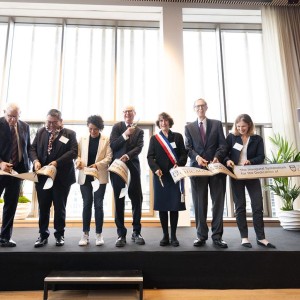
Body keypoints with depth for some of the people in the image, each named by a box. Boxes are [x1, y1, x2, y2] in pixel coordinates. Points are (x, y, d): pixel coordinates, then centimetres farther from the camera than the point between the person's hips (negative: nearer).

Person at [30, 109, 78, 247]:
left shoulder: (70, 134, 0)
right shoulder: (41, 132, 10)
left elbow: (73, 151, -11)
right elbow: (33, 148, 8)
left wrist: (57, 162, -21)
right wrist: (35, 160, -12)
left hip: (61, 177, -3)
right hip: (43, 175, 3)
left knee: (60, 206, 7)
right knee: (43, 206, 9)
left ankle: (59, 234, 22)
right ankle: (43, 234, 23)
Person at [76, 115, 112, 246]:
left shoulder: (106, 140, 0)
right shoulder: (83, 139, 9)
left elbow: (108, 157, -6)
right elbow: (78, 155, 9)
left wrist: (97, 165, -21)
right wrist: (78, 161, -13)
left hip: (100, 176, -2)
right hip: (85, 176, 2)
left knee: (98, 204, 2)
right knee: (87, 204, 4)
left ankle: (99, 234, 12)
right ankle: (85, 234, 14)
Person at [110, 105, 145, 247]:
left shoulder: (139, 131, 12)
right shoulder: (117, 127, 7)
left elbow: (139, 148, -4)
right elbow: (112, 146, -5)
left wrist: (127, 156, -21)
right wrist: (125, 134, -15)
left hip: (133, 167, 2)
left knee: (137, 200, 3)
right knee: (119, 201, 3)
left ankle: (136, 232, 16)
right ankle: (121, 234, 11)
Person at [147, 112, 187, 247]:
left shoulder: (178, 136, 11)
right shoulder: (154, 138, 10)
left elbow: (184, 154, 5)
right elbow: (150, 157, 1)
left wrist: (178, 164, -15)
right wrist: (156, 169, -17)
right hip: (160, 176, 0)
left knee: (174, 205, 0)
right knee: (161, 205, 1)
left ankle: (173, 236, 11)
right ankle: (165, 235, 12)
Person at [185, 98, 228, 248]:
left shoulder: (217, 124, 13)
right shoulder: (189, 127, 13)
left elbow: (222, 144, 3)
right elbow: (188, 148, 4)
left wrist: (217, 157, -16)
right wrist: (197, 157, -16)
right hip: (197, 168, 0)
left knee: (218, 202, 3)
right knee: (199, 203, 3)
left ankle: (217, 236, 12)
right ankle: (201, 235, 12)